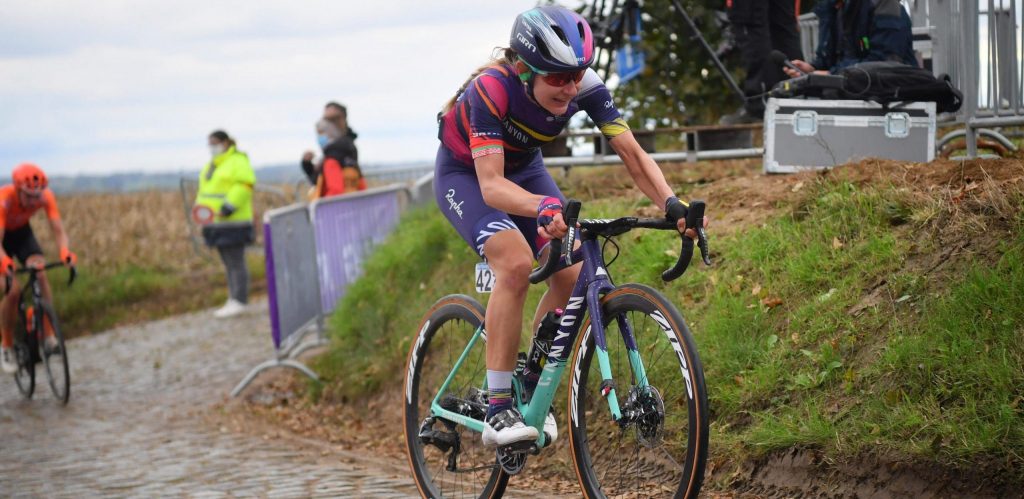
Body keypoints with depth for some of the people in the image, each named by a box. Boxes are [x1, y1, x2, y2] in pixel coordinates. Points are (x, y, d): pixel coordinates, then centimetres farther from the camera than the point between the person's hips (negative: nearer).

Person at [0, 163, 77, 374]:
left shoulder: (46, 197, -28)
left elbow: (58, 230, -32)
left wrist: (65, 252, -53)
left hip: (22, 232, 3)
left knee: (40, 276, -22)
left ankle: (48, 336, -12)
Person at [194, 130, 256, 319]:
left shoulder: (237, 162, -8)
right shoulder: (212, 165, 19)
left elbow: (244, 185, -18)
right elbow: (205, 189, 22)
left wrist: (228, 207, -24)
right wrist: (200, 208, 6)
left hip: (233, 221, -9)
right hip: (217, 223, 9)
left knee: (235, 262, -8)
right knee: (229, 263, 10)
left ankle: (239, 302, -8)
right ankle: (233, 300, 14)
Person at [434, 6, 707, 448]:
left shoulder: (584, 86, -25)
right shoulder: (491, 89, -38)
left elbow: (632, 153, -24)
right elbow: (491, 185, -44)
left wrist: (670, 203, -42)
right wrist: (544, 208, -63)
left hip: (523, 170, 5)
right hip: (465, 173, -5)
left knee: (571, 275, -15)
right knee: (516, 263, -31)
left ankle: (533, 387, 7)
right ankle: (497, 411, -25)